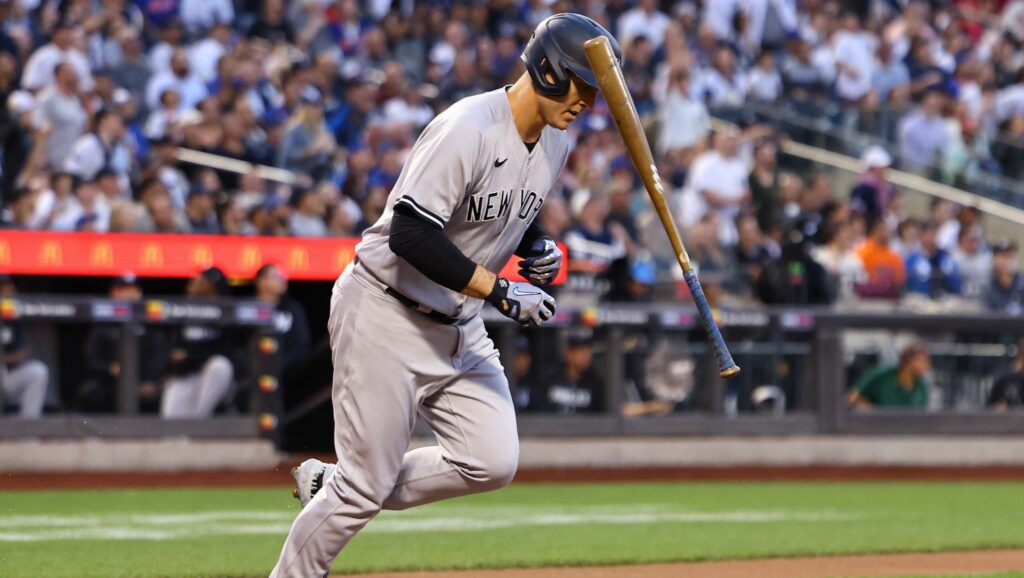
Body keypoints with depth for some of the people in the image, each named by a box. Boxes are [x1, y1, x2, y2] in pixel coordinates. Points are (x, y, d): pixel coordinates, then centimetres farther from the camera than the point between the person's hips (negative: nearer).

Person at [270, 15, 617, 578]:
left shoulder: (555, 143, 3)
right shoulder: (467, 130, -25)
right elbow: (410, 235, -31)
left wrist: (536, 246, -1)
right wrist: (500, 291, -30)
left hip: (458, 325, 8)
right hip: (386, 316, -8)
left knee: (492, 463, -5)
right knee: (366, 484, -6)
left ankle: (329, 487, 13)